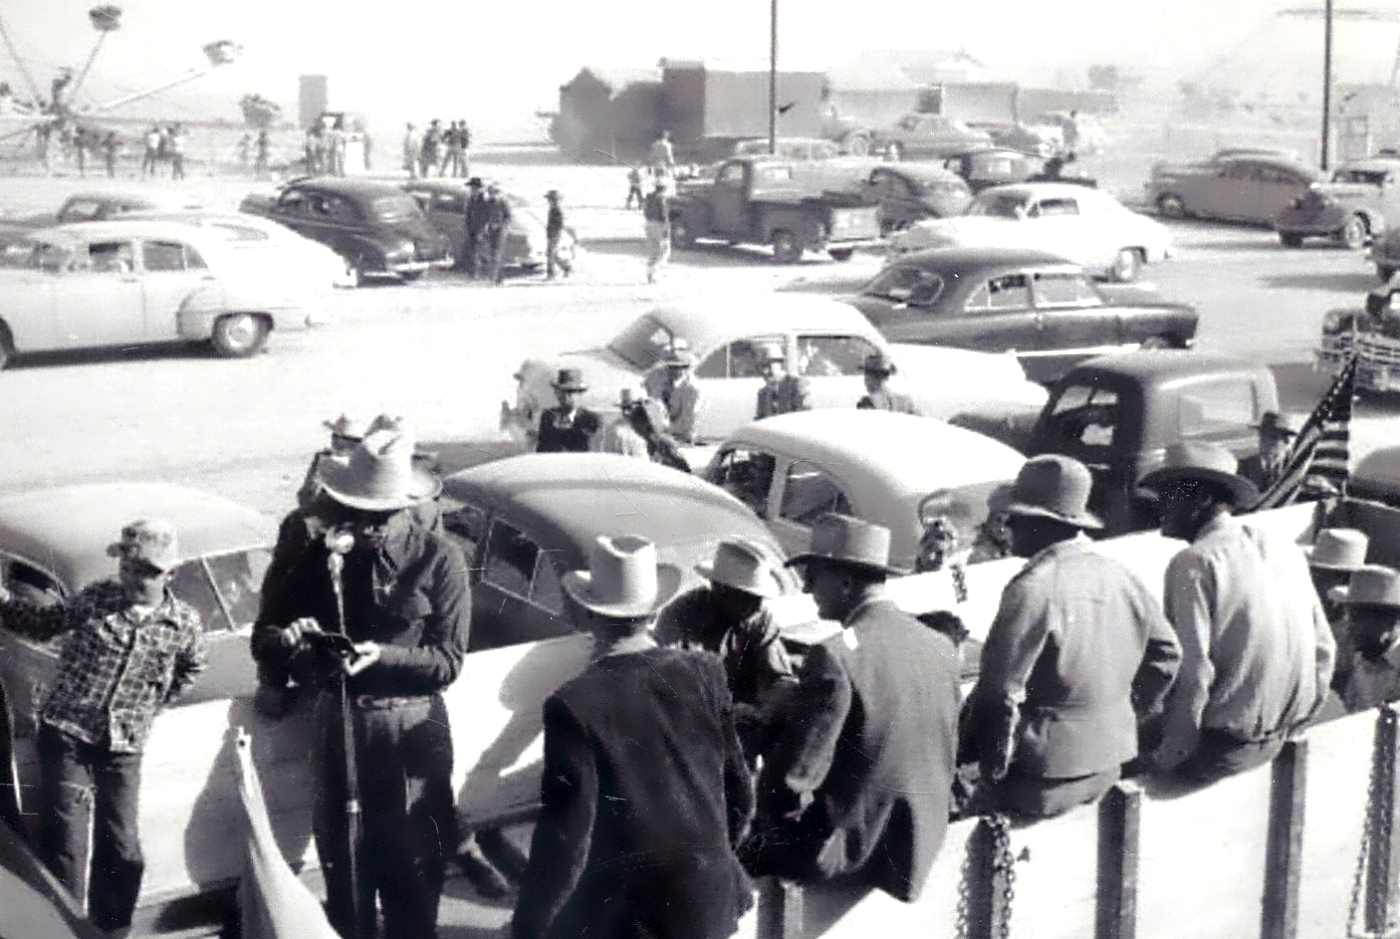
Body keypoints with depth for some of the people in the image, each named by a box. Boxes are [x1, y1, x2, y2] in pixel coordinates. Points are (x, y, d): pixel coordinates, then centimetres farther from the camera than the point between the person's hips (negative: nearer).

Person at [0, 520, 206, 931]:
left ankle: (109, 929, 24)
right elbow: (43, 624, 7)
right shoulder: (96, 597, -5)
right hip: (66, 736, -1)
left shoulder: (184, 623, -3)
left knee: (121, 850, 7)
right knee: (65, 844, -5)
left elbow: (190, 668, 18)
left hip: (124, 747, 1)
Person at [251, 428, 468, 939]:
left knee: (411, 874, 5)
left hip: (411, 728, -3)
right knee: (343, 869, 14)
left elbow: (448, 661, -11)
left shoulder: (439, 558, -8)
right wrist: (287, 641, -23)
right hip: (339, 722, 3)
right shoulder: (324, 553, 0)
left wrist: (383, 656, -27)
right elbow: (262, 640, 1)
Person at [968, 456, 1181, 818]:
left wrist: (994, 767, -9)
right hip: (1108, 766, 7)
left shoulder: (1034, 588, -21)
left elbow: (999, 693, -20)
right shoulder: (1121, 577, 1)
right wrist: (1133, 713, 21)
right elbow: (1167, 653, 13)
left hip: (1047, 775, -7)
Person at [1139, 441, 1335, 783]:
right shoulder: (1286, 551, 6)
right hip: (1279, 738, 7)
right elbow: (1323, 649, 10)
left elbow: (1193, 672, -21)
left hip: (1224, 745, -7)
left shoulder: (1194, 563, -15)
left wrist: (1173, 752, -12)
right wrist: (1295, 717, 20)